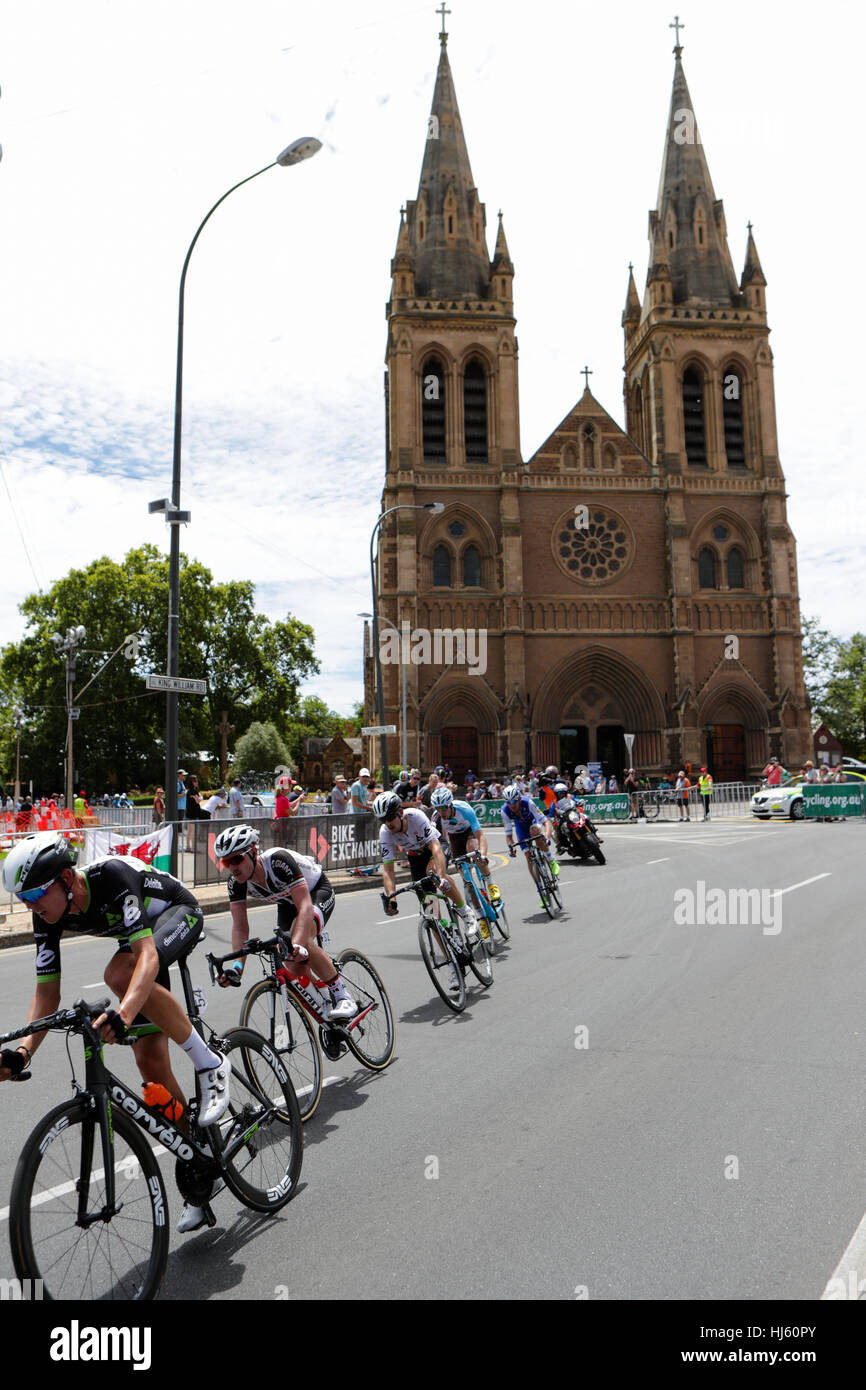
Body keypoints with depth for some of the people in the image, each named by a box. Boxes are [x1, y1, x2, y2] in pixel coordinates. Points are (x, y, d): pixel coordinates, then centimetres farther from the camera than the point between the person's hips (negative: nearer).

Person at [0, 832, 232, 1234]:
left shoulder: (111, 875, -38)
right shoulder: (49, 915, -18)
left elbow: (148, 955, -44)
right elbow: (48, 992, -12)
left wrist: (122, 1014, -59)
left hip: (180, 914, -6)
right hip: (139, 933, 6)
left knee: (120, 974, -37)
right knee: (151, 1060, -2)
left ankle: (210, 1064, -21)